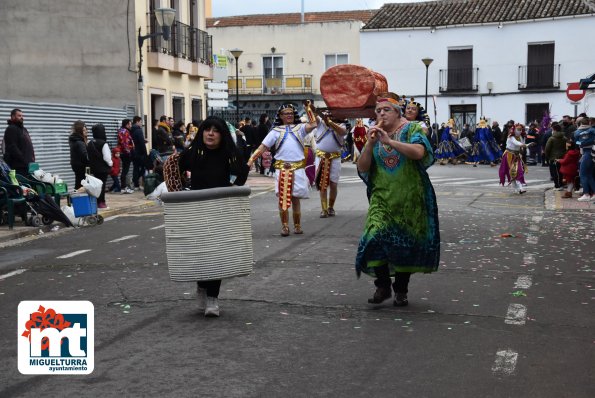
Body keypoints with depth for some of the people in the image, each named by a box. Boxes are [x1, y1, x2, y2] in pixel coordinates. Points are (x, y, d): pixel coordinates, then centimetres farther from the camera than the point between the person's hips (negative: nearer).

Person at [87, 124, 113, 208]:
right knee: (102, 184, 0)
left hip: (94, 167, 6)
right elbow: (107, 157, -17)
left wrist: (92, 164, 17)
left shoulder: (89, 143, 4)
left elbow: (88, 156, 7)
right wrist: (110, 163, 1)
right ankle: (101, 202, 1)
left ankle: (97, 202, 14)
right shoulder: (103, 143, -16)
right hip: (103, 168, -6)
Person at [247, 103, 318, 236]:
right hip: (282, 168, -1)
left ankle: (297, 225, 17)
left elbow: (313, 125, -9)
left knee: (295, 198, 8)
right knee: (282, 197, -4)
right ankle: (285, 225, 2)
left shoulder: (299, 128, 11)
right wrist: (251, 159, -7)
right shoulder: (276, 131, 9)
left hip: (298, 168, 1)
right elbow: (263, 147, 4)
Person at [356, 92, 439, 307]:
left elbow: (419, 152, -22)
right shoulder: (375, 134, 11)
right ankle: (383, 286, -1)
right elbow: (362, 168, 4)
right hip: (382, 199, 2)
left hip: (409, 199, -2)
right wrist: (370, 144, -11)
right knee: (375, 238, -15)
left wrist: (389, 141, -27)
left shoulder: (412, 129, -1)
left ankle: (401, 291, 20)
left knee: (406, 243, 4)